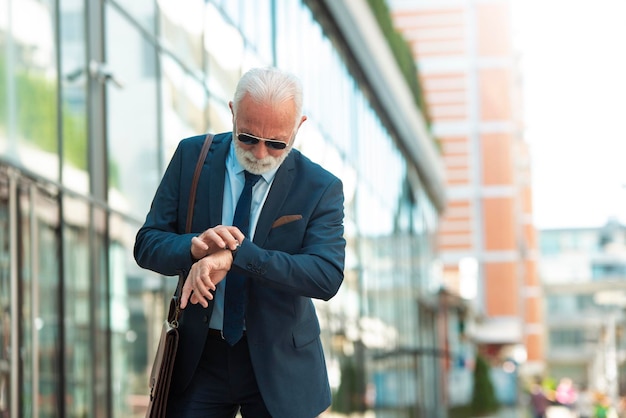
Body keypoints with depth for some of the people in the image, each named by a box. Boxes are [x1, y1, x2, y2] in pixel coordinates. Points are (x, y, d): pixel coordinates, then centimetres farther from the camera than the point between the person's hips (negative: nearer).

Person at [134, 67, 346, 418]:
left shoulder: (320, 188, -9)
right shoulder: (192, 156, -3)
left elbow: (328, 276, -23)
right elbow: (147, 244, -3)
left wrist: (236, 255, -34)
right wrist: (194, 247, -27)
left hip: (278, 365, -1)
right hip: (199, 356, 1)